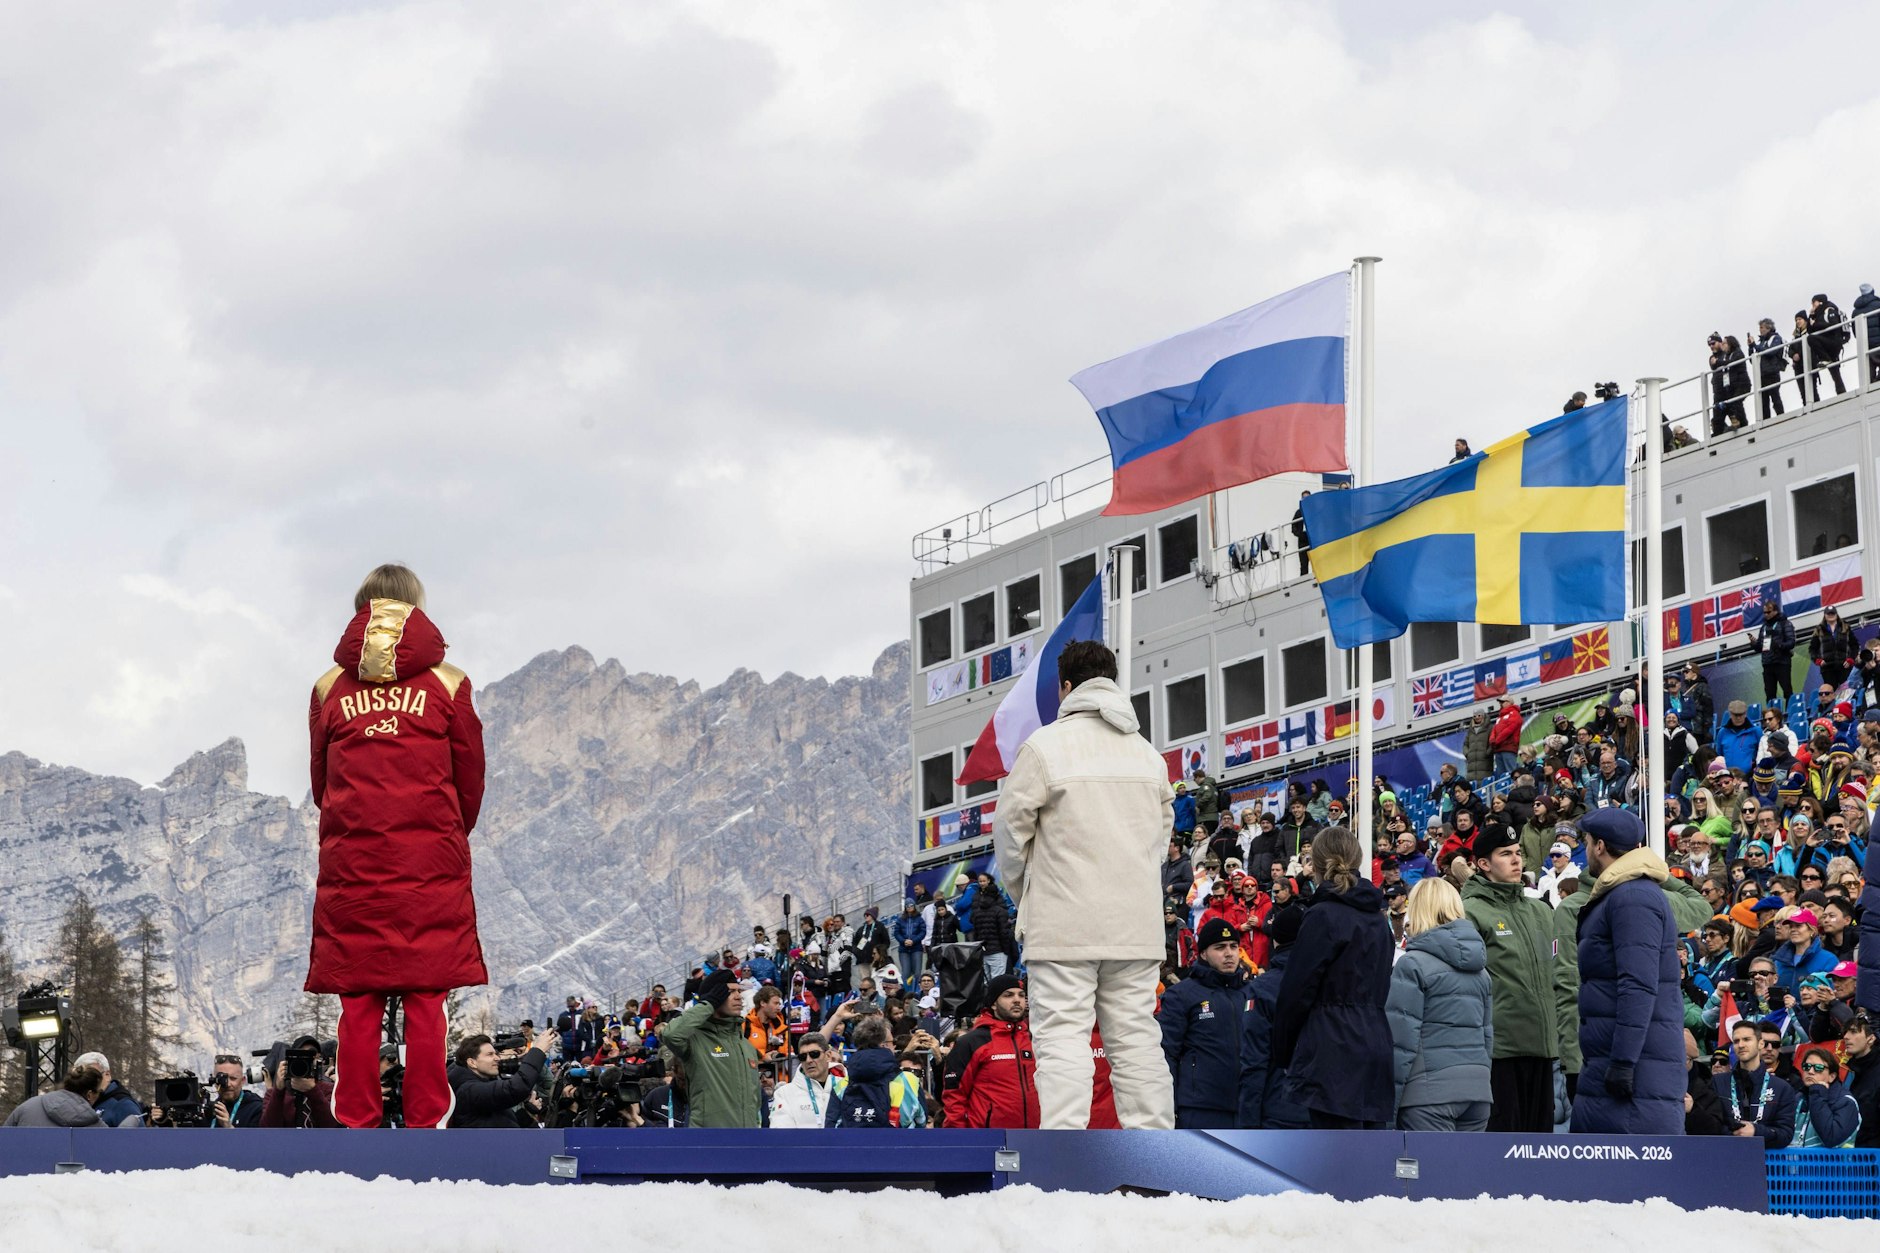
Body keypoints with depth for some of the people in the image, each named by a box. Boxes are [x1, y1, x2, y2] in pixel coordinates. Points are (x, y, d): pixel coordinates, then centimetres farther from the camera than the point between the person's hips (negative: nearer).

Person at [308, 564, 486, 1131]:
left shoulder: (331, 687, 5)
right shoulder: (448, 683, 1)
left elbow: (320, 782, 13)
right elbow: (470, 781, 7)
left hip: (351, 861, 1)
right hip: (431, 865, -1)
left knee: (357, 1003, 4)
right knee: (426, 1000, 1)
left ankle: (356, 1123, 5)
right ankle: (426, 1122, 0)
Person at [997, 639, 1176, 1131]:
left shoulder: (1044, 746, -6)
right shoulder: (1148, 754, 12)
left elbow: (1011, 830, -2)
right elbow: (1161, 831, 16)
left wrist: (1023, 893, 15)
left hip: (1064, 923, -5)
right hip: (1137, 924, 5)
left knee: (1063, 1039, -7)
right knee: (1136, 1039, 8)